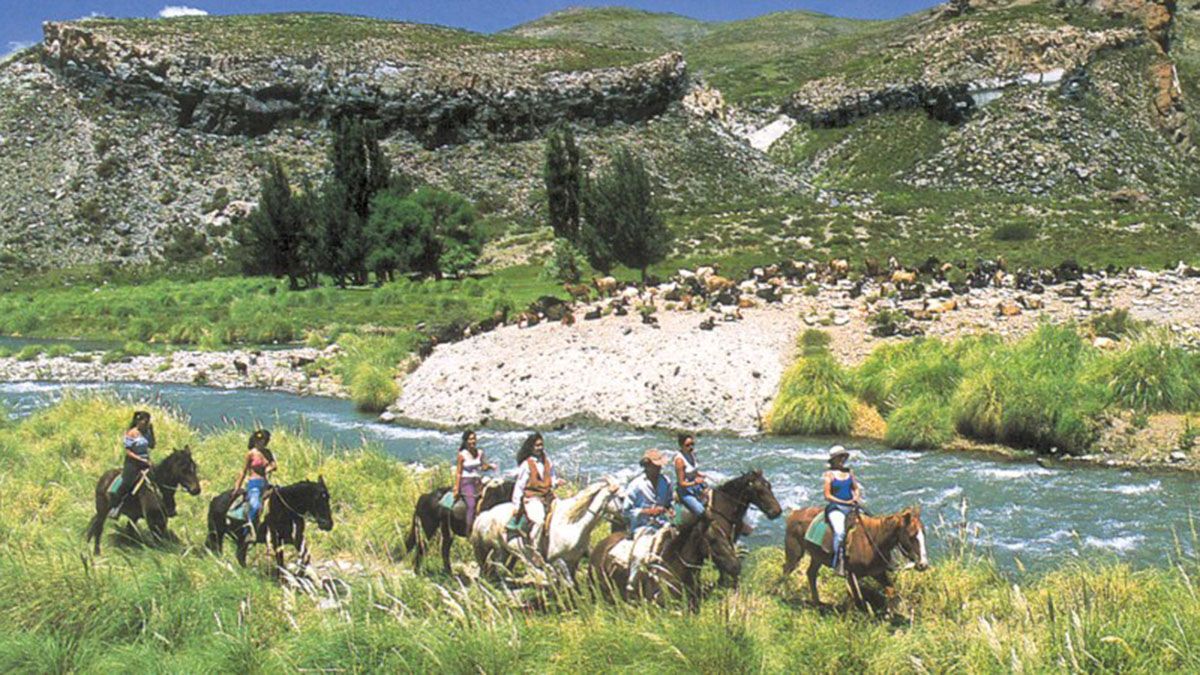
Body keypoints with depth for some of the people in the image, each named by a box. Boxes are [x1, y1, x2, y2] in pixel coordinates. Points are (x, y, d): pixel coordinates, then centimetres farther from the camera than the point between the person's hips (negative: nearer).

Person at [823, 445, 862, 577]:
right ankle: (839, 564, -26)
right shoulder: (829, 474, -1)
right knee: (840, 532, -30)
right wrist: (844, 502, -14)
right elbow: (827, 496, -6)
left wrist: (856, 497, -3)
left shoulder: (849, 472, 14)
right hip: (836, 508, -6)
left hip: (851, 507, 6)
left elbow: (856, 488, 19)